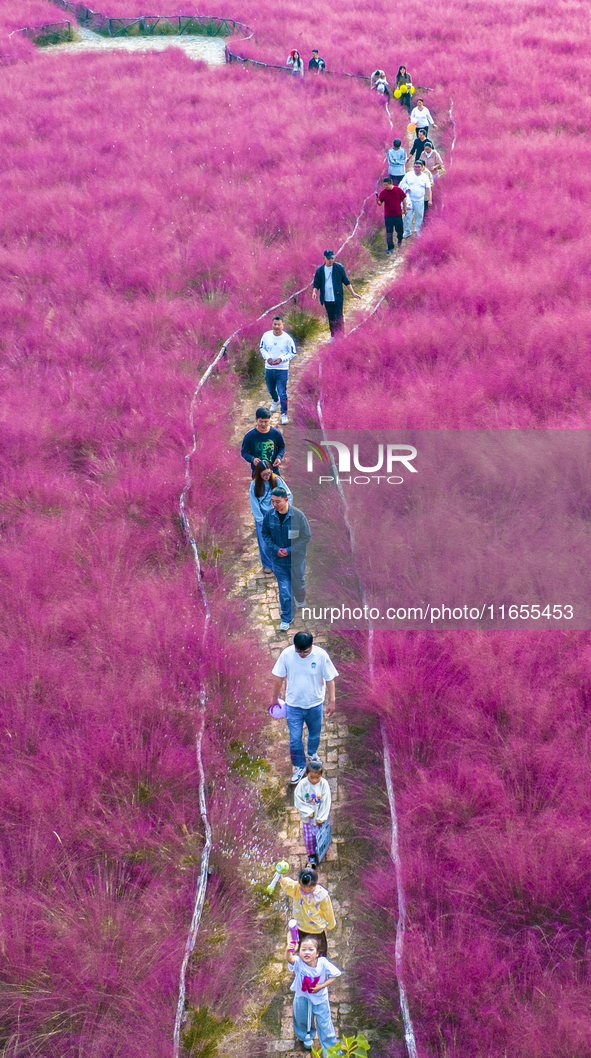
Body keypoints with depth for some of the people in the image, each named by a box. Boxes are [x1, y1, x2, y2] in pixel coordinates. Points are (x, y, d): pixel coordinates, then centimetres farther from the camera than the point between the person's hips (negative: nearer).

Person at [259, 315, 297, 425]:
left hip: (282, 370, -4)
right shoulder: (266, 335, -5)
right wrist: (267, 357, -10)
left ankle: (284, 414, 5)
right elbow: (262, 348, 9)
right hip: (269, 368, 4)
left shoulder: (287, 338, -12)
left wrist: (281, 359, -19)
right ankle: (275, 401, 55)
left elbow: (292, 353, -3)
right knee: (271, 389, 22)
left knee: (282, 393, -6)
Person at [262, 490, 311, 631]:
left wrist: (289, 550, -17)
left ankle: (300, 600, 53)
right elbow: (265, 534, 4)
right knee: (284, 590, 2)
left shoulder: (298, 515, -18)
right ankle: (287, 618, 18)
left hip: (296, 558, -1)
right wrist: (276, 549, -12)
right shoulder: (269, 515, -9)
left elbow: (306, 536, -10)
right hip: (278, 559, 1)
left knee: (298, 585, 18)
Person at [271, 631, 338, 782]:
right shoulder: (286, 654, -19)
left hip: (315, 705, 1)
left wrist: (332, 701, -7)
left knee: (315, 734, 23)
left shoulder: (321, 655, -20)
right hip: (293, 705, -1)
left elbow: (330, 679, -8)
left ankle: (312, 753, 53)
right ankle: (299, 767, 25)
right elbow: (278, 678, -4)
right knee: (295, 739, 3)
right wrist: (275, 698, 5)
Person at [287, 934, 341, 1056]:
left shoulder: (323, 963, -25)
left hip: (320, 997, -1)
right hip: (302, 997, 1)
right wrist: (289, 952, -75)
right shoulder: (298, 962, -28)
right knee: (302, 1020, 23)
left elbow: (335, 975, -12)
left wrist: (321, 986, -21)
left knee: (324, 1023, 9)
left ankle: (329, 1048, 33)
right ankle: (307, 1037, 57)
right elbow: (291, 960, -52)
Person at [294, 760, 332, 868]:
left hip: (321, 815, 0)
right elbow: (298, 801, -13)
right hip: (307, 817, 0)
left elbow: (326, 802, -13)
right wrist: (309, 812, -16)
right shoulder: (302, 784, -21)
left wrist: (321, 818, -11)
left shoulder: (324, 784, -20)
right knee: (309, 837, 6)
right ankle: (312, 855, 30)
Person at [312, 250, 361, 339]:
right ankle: (333, 336, 25)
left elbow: (346, 281, 5)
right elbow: (316, 284, 7)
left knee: (338, 318, -7)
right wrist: (314, 292, -14)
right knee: (331, 318, 12)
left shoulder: (339, 267, -2)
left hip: (338, 298, -2)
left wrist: (353, 293, 4)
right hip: (327, 299, 3)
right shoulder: (320, 270, 2)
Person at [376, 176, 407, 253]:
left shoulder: (398, 190, -9)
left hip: (398, 214, 0)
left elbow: (403, 200, 2)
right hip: (388, 216, 0)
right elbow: (380, 203, -8)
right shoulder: (383, 192, -9)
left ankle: (400, 239, 47)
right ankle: (390, 247, 12)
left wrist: (405, 209, 7)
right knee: (389, 232, 1)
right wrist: (377, 200, -30)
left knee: (399, 230, 15)